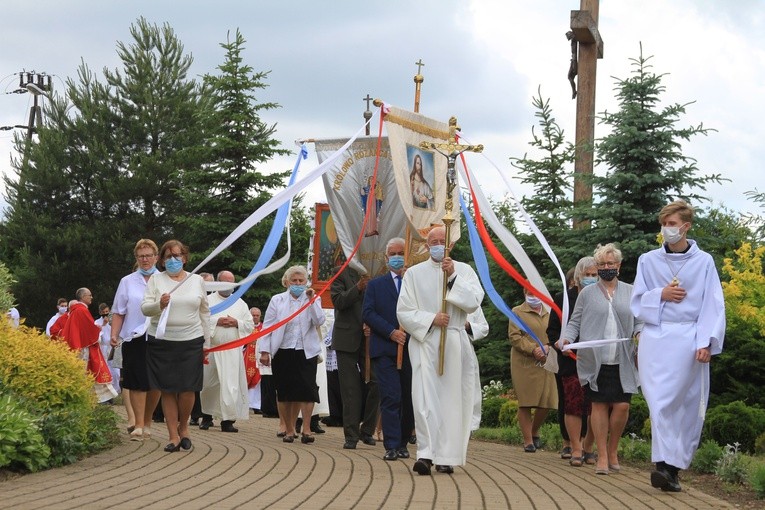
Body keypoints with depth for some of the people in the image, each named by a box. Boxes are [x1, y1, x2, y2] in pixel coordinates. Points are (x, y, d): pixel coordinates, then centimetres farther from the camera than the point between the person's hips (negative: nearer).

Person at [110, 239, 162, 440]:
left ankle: (147, 422, 19)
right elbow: (118, 313, 9)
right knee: (138, 382, -5)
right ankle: (138, 425, -2)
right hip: (134, 339, 0)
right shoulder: (127, 282, 11)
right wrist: (114, 334, -2)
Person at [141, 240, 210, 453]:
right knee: (168, 390, 1)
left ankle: (183, 427, 22)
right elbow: (145, 307, 0)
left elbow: (205, 312, 15)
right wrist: (159, 304, -22)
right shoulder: (156, 279, 7)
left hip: (191, 341, 1)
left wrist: (206, 343, 13)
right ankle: (173, 436, 9)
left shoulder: (197, 280, 11)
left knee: (188, 389, -3)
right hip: (161, 342, -1)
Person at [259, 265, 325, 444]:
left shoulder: (313, 300, 7)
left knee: (307, 388, -10)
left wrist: (311, 300, -14)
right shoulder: (277, 300, 7)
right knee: (284, 391, 3)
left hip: (306, 352, -1)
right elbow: (267, 326, 4)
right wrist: (264, 351, -2)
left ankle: (306, 429, -8)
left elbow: (319, 321, -8)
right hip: (282, 352, 1)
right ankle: (289, 429, 12)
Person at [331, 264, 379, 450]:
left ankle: (367, 430, 14)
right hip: (347, 339, -2)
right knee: (350, 389, 2)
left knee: (375, 384, -3)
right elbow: (338, 301, -9)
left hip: (370, 337, 2)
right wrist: (358, 287, -21)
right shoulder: (343, 273, 1)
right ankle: (351, 434, 8)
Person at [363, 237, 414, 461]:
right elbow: (367, 314, 1)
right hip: (385, 350, -1)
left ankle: (403, 443, 20)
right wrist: (391, 332, -11)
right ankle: (392, 446, -9)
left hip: (412, 349, 1)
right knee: (391, 398, -9)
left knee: (409, 399, 7)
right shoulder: (375, 285, 12)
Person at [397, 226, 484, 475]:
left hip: (455, 344, 1)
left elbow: (474, 302, -5)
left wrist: (453, 277, -12)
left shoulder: (464, 270, 9)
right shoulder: (414, 273, 9)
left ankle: (446, 457, 4)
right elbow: (404, 312, 4)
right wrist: (431, 319, -9)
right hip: (424, 342, -1)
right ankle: (425, 453, -17)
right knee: (425, 398, -13)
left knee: (451, 398, 0)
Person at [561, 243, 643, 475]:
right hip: (594, 361, -1)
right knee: (599, 405, 0)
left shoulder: (630, 292, 12)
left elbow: (639, 321, 14)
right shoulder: (587, 293, 9)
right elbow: (575, 322, 9)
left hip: (622, 361, 1)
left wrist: (640, 333, -7)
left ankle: (612, 450, 16)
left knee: (622, 405, -6)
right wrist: (566, 337, -9)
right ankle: (602, 456, 8)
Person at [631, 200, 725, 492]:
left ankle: (672, 467, 3)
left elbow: (713, 306, 0)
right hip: (655, 338, 2)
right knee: (659, 402, -10)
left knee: (687, 406, -4)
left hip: (687, 340, -1)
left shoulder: (703, 262, 3)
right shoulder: (648, 261, 10)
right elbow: (638, 303, 12)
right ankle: (664, 464, -14)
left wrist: (706, 343, -10)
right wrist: (660, 295, -7)